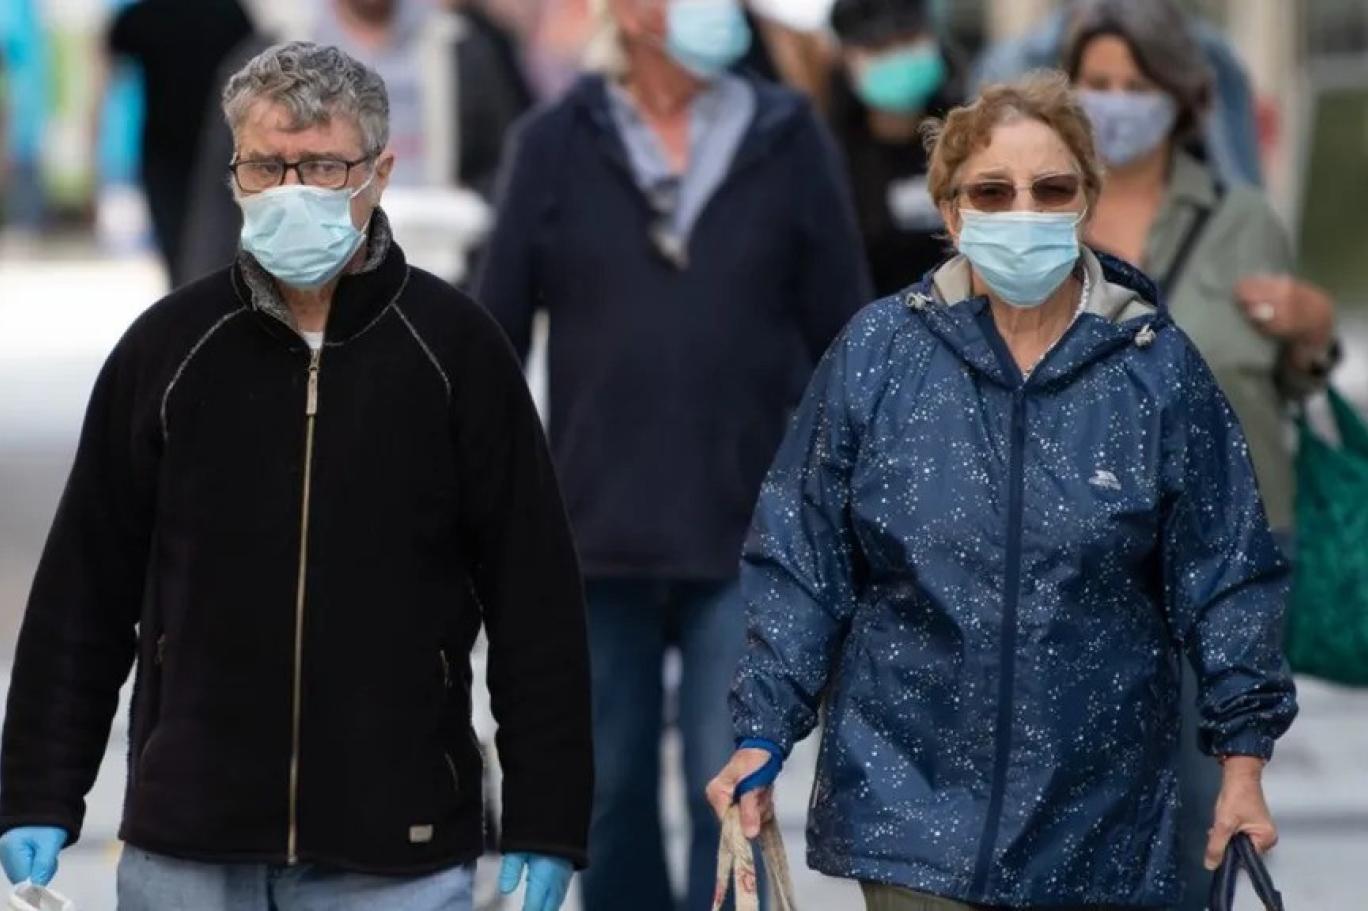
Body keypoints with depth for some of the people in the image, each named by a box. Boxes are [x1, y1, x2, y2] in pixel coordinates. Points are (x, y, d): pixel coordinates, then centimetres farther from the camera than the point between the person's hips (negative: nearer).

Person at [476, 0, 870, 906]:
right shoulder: (558, 144, 1)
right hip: (597, 530, 1)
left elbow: (842, 333, 4)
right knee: (609, 789, 12)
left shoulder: (787, 140, 1)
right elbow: (497, 334, 3)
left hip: (745, 534, -1)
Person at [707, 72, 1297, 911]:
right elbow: (801, 562, 4)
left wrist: (1244, 758, 0)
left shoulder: (1158, 370, -1)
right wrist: (763, 734, 0)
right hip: (914, 805, -1)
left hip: (1100, 824, 1)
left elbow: (1228, 578, 3)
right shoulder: (879, 353, -1)